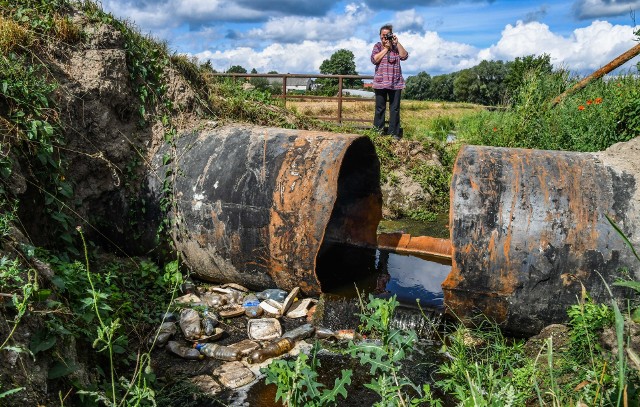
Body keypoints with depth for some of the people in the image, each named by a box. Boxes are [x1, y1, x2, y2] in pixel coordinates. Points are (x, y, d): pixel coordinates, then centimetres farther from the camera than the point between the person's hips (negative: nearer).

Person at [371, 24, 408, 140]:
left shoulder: (396, 46, 10)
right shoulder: (378, 46, 7)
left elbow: (404, 56, -6)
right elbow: (374, 59, -9)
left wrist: (397, 43, -8)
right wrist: (386, 48, -7)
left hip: (395, 82, 1)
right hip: (380, 82, -1)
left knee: (395, 108, 1)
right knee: (380, 108, 3)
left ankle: (394, 133, 5)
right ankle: (378, 131, 11)